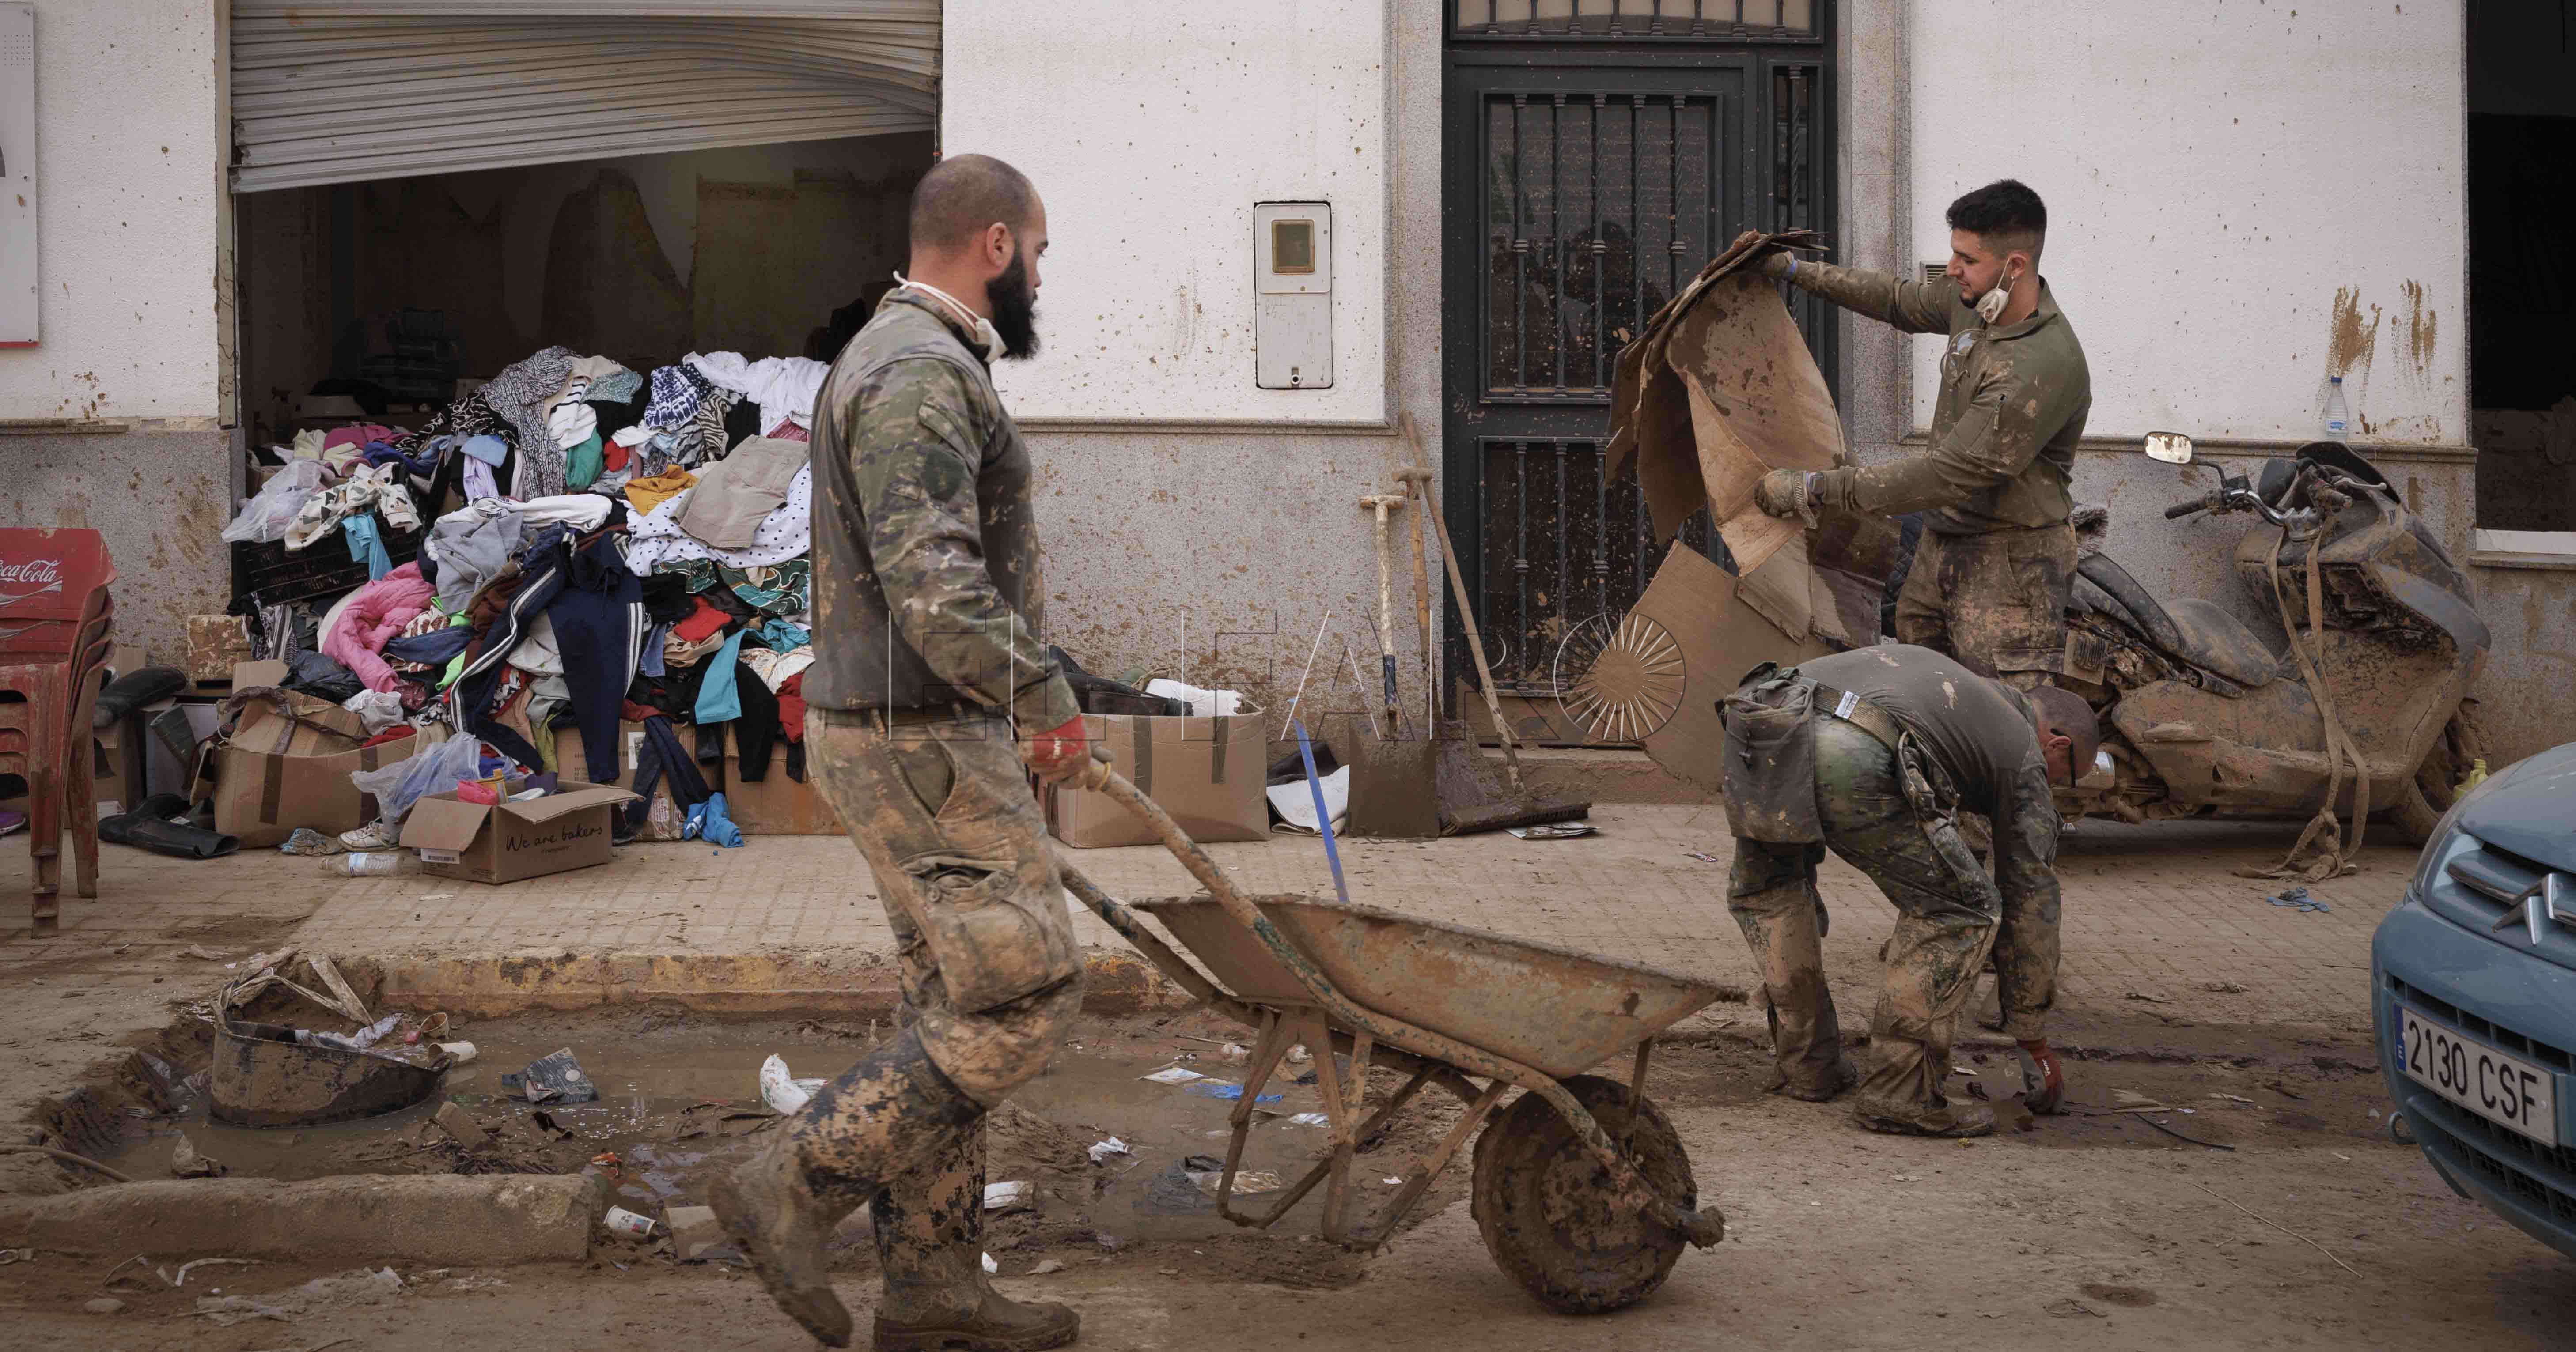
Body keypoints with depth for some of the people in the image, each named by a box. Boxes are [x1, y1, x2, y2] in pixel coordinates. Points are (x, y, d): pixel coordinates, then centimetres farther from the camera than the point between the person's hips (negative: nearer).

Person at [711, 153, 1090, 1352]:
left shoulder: (902, 359, 18)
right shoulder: (924, 374, -17)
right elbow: (936, 588, -27)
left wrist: (1010, 713, 18)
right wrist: (1045, 698, -16)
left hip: (907, 733, 11)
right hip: (918, 743, -11)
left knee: (954, 1003, 13)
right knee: (1025, 993, -7)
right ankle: (792, 1188, -1)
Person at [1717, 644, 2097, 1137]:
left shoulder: (1945, 678, 43)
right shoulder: (2024, 756, 26)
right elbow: (2030, 901, 29)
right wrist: (2034, 1044, 37)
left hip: (1754, 725, 6)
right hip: (1850, 759, -6)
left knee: (1766, 886, 33)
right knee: (1957, 910, 13)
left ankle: (1807, 1065, 34)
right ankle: (1897, 1092, 13)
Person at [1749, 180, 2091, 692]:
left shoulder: (2045, 369, -27)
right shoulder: (1972, 302, 1)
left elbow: (1948, 475, -27)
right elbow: (1900, 302, 25)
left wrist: (1815, 489, -23)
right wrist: (1797, 270, 21)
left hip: (2009, 559, -9)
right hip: (1942, 541, 9)